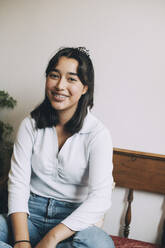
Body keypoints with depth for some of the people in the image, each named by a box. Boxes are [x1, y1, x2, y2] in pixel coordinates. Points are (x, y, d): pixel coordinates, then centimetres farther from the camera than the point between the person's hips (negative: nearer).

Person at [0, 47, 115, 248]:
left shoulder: (98, 134, -7)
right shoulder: (31, 125, 3)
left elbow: (100, 198, -15)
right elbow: (18, 181, -4)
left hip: (74, 218, -1)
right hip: (31, 211, 2)